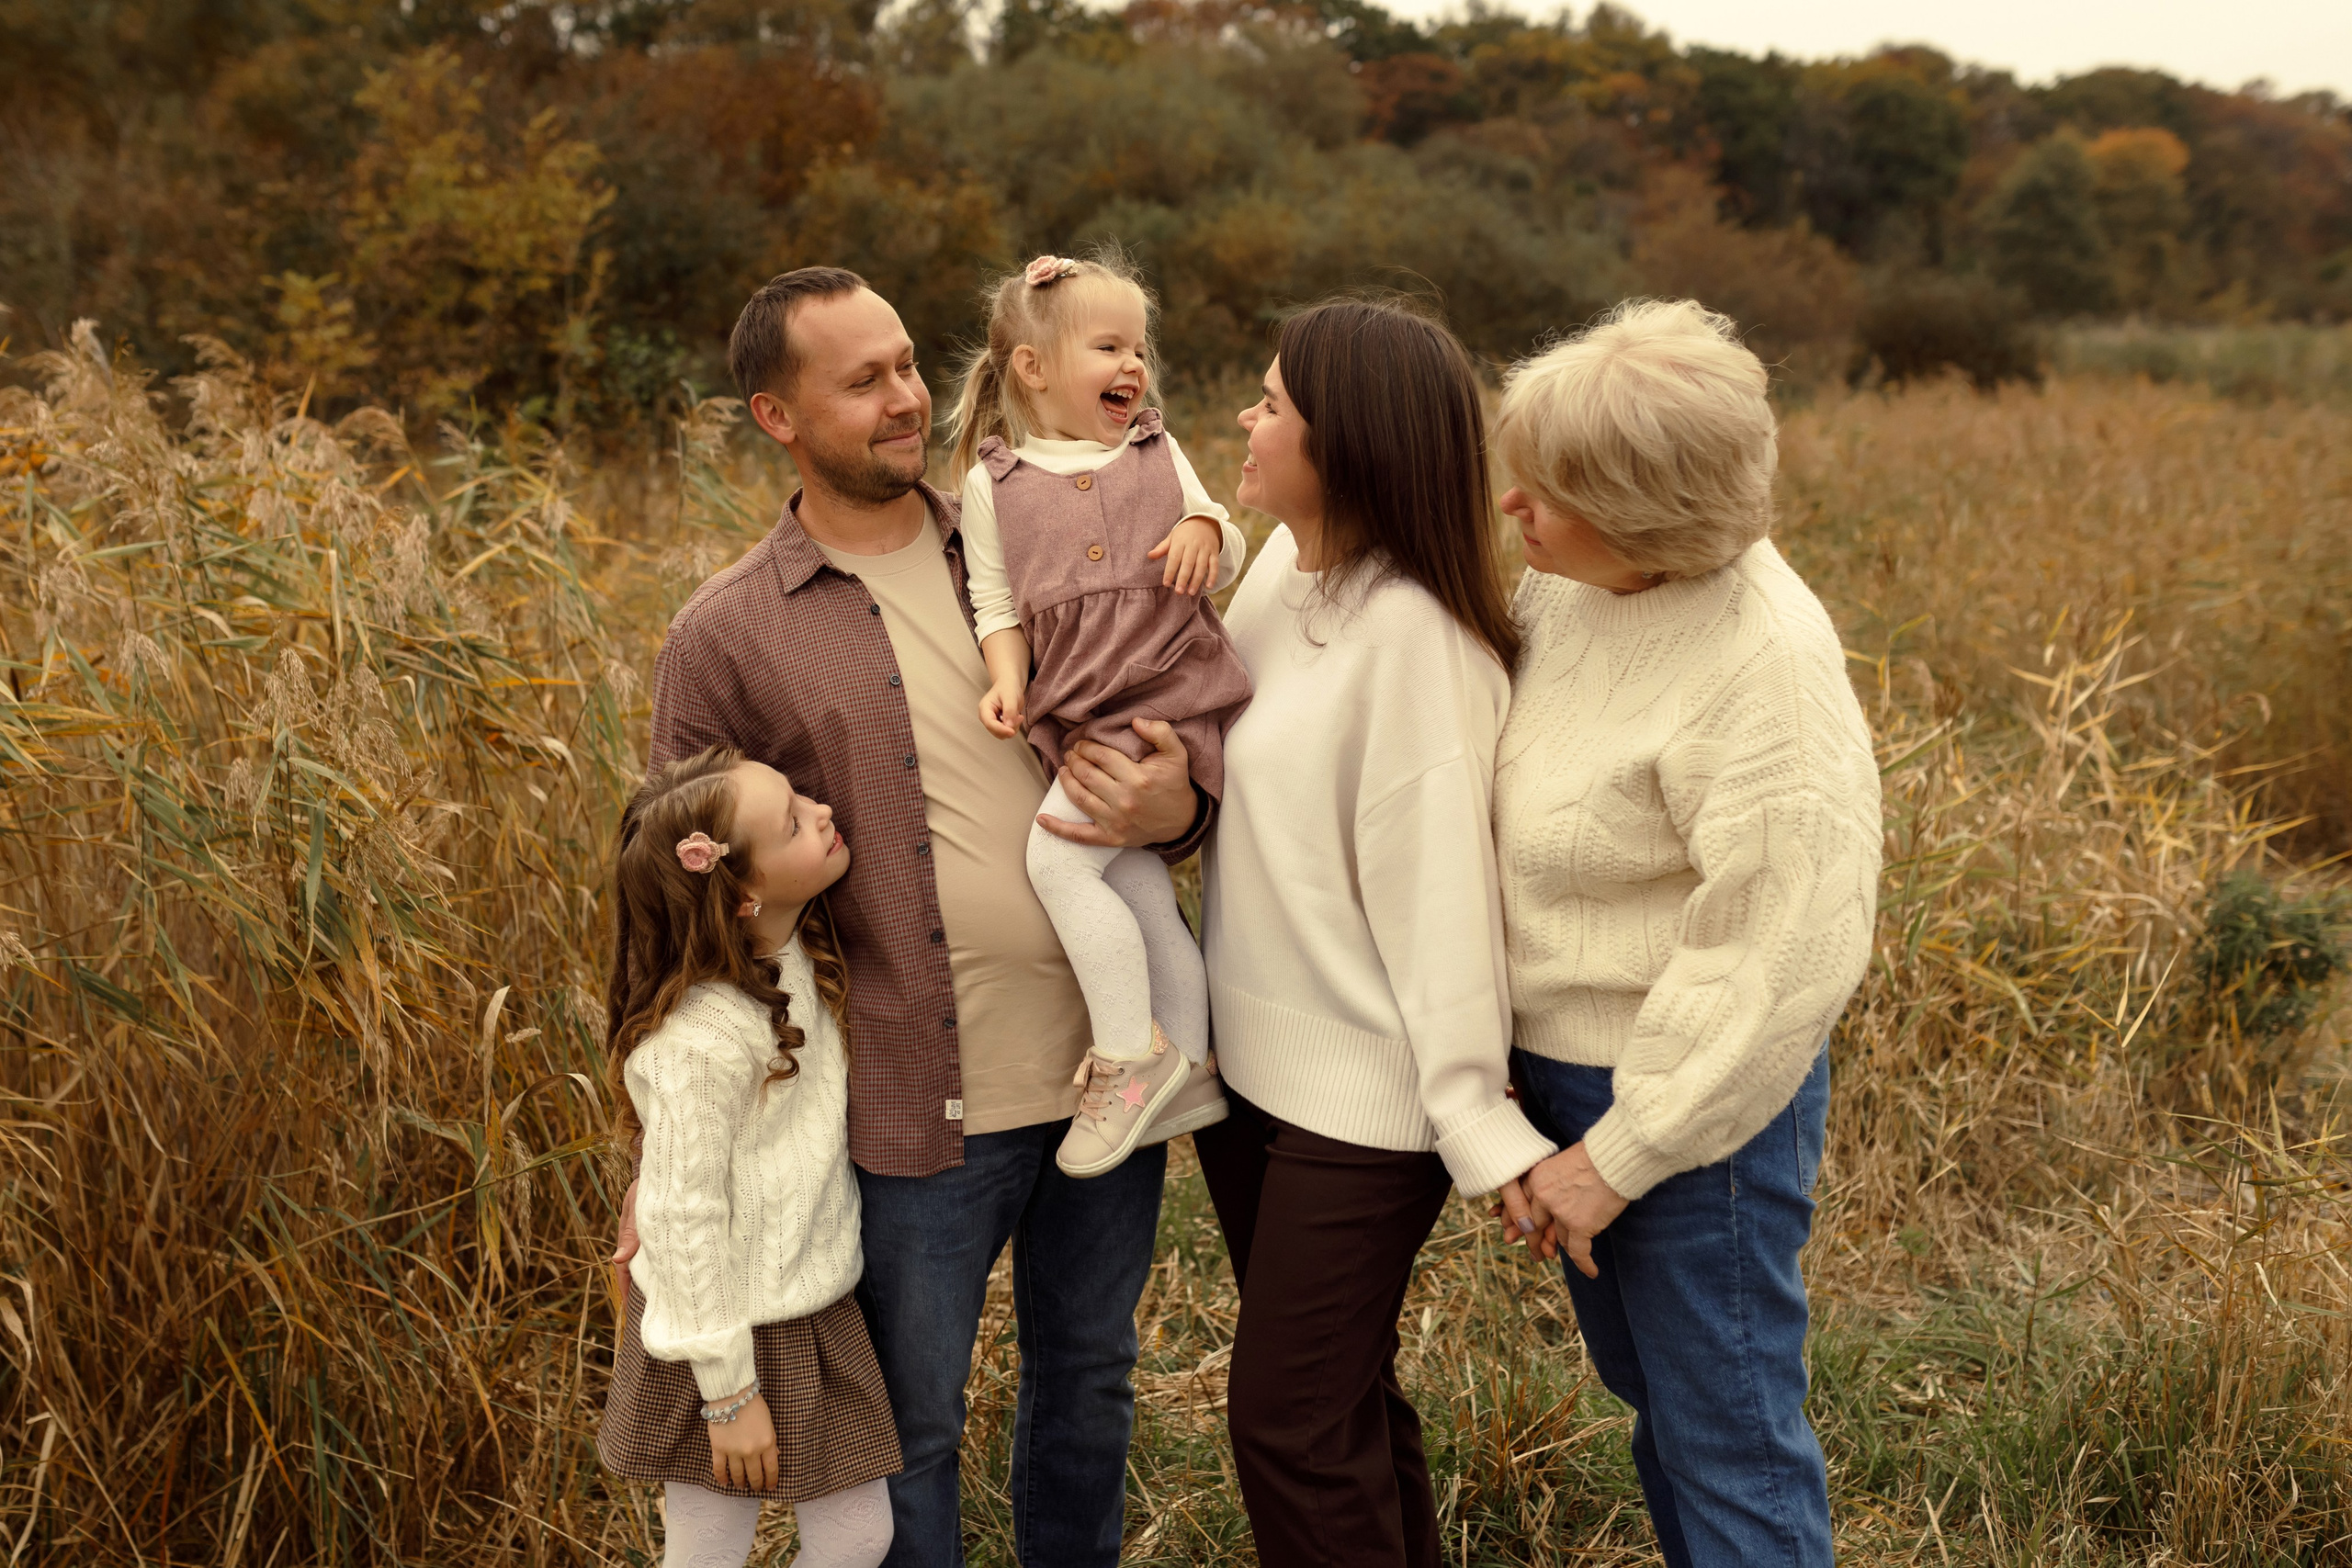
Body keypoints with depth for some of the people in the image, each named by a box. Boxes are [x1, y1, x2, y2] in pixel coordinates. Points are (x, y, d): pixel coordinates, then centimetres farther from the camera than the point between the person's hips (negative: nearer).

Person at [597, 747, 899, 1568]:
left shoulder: (795, 958, -4)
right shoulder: (706, 1040, -28)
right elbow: (685, 1215, -21)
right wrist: (726, 1392, -16)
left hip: (811, 1309, 8)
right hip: (728, 1328, -8)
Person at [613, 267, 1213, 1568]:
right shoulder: (724, 640, -5)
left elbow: (1172, 752, 13)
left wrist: (1174, 812, -12)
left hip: (1107, 1070, 4)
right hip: (918, 1115, -3)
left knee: (1088, 1380, 21)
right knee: (910, 1430, 12)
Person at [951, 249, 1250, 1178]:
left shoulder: (1156, 454, 11)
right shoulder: (993, 484, 9)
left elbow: (1226, 563, 16)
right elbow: (998, 606, 12)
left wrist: (1205, 529, -7)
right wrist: (1006, 680, -6)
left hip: (1164, 695, -2)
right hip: (1081, 719, 3)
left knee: (1056, 853, -18)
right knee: (1134, 885, 0)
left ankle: (1132, 1051, -8)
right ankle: (1189, 1070, 14)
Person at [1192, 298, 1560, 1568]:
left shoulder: (1411, 631, -21)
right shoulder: (1278, 570, 2)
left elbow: (1434, 887, -21)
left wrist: (1475, 1119, -20)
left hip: (1363, 1088, -8)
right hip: (1249, 1058, 8)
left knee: (1290, 1421, 0)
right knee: (1341, 1393, 20)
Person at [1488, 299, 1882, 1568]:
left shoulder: (1762, 662, -26)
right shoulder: (1563, 581, -3)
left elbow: (1785, 951, -25)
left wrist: (1620, 1156, -19)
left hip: (1700, 1091, -8)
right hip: (1558, 1062, 8)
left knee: (1728, 1442, 8)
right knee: (1652, 1398, 25)